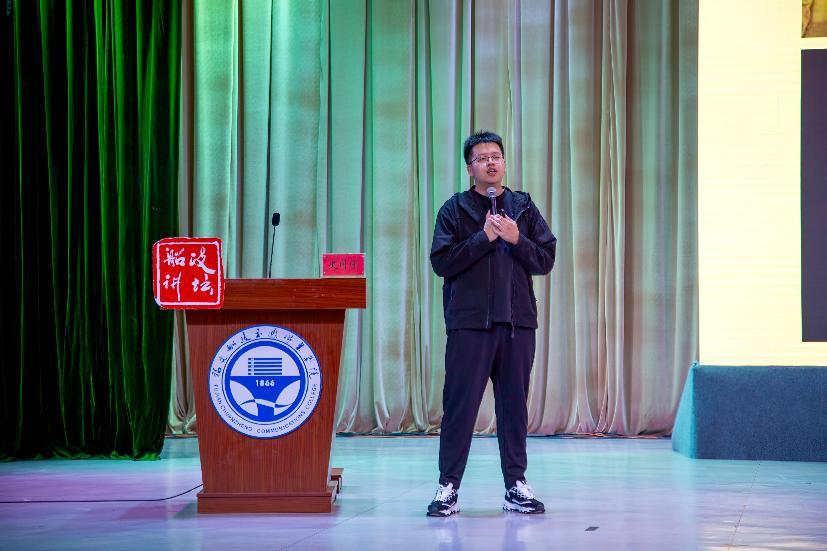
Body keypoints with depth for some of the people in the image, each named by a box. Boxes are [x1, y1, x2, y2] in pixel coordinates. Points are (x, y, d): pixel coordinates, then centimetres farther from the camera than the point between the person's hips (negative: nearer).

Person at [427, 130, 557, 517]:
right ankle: (448, 485, 4)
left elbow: (546, 260, 7)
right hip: (469, 322, -2)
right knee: (460, 404, -2)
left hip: (517, 321, 3)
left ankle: (516, 485, 12)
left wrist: (516, 239, -9)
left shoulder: (523, 208, 12)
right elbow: (441, 262, -6)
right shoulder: (455, 210, 5)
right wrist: (484, 237, -11)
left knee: (514, 404, 6)